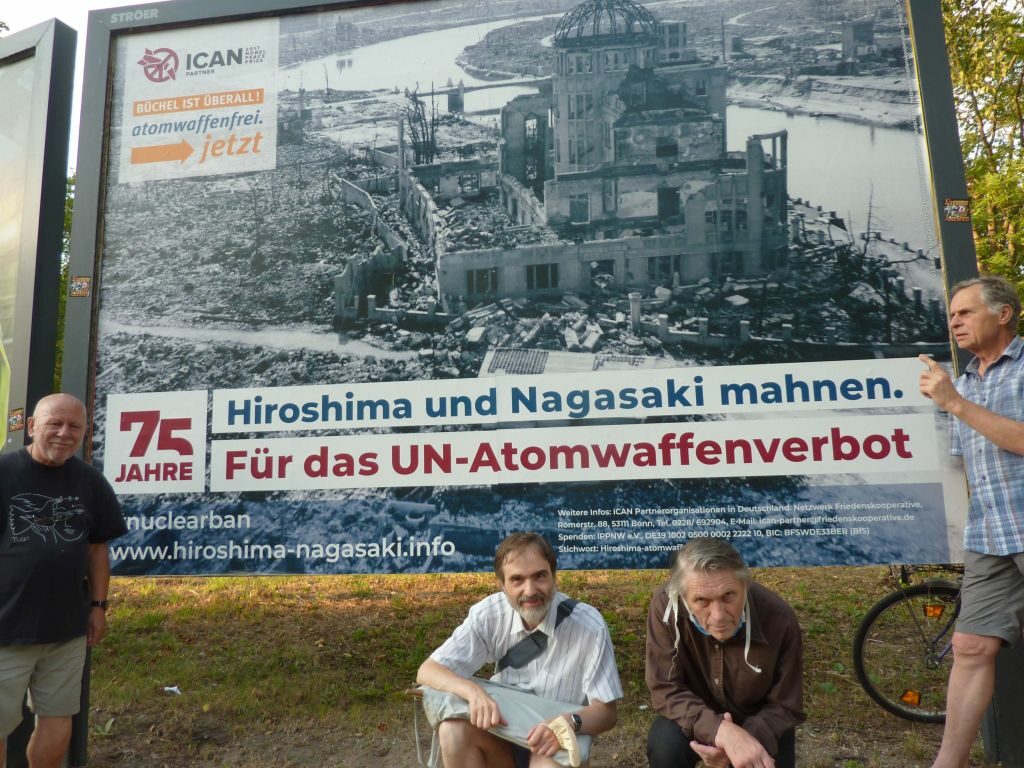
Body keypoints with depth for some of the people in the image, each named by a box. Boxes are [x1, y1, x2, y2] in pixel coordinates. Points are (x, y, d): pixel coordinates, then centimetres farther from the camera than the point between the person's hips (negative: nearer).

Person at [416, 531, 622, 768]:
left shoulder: (588, 626, -20)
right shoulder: (489, 614, -13)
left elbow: (606, 711, -13)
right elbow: (427, 671, -12)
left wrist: (568, 723, -36)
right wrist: (474, 691, -33)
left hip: (557, 741, -3)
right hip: (502, 733, 4)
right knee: (453, 728, -27)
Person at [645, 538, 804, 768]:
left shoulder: (779, 620, -28)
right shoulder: (665, 606, -31)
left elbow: (785, 707, -15)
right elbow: (666, 690, -25)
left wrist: (740, 740, -34)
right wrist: (721, 730, -41)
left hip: (758, 723, 1)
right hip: (698, 717, -1)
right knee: (664, 746, -28)